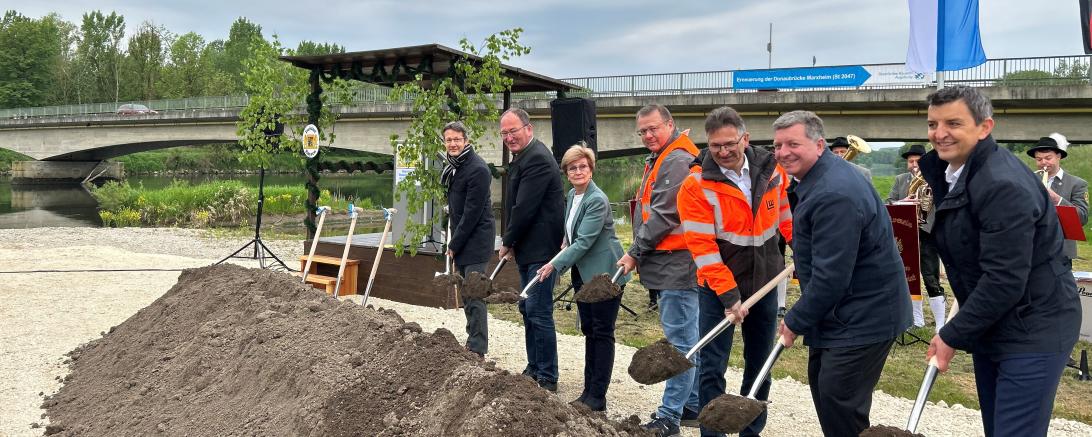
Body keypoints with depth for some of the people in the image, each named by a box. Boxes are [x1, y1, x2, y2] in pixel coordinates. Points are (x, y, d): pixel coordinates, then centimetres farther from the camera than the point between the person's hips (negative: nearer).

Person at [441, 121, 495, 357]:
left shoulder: (477, 169, -18)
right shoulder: (453, 165, 12)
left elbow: (472, 213, -19)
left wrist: (454, 245, -15)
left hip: (475, 240, -10)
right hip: (460, 239, 10)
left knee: (474, 296, -9)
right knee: (466, 295, 15)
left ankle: (477, 349, -5)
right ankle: (473, 341, 25)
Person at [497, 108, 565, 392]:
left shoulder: (537, 159, -19)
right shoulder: (523, 157, 15)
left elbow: (524, 208, -22)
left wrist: (507, 243, -9)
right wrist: (511, 243, 12)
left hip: (541, 248, -11)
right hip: (528, 249, 11)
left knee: (539, 311, -7)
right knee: (528, 309, 17)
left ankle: (547, 379, 1)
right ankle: (534, 370, 28)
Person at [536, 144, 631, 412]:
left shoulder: (597, 200, -19)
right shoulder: (572, 196, 9)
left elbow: (584, 241, -24)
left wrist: (555, 264, -26)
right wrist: (566, 245, 9)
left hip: (604, 273, -9)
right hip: (583, 274, 9)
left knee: (602, 332, -3)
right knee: (588, 330, 13)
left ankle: (598, 398, 2)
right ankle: (589, 392, 22)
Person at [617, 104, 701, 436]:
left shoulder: (676, 161, -14)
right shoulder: (660, 159, 20)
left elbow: (664, 215, -19)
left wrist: (635, 252, -10)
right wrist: (640, 253, 14)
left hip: (676, 262, -11)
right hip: (673, 263, 11)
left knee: (680, 339, -6)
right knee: (688, 336, 16)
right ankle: (694, 406, 25)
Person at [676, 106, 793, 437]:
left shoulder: (772, 172, -2)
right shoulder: (696, 185, -15)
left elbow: (788, 214, 15)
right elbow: (702, 247, -19)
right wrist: (728, 294, -23)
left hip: (764, 284, 4)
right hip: (718, 288, -4)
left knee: (759, 366, 14)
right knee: (712, 369, -3)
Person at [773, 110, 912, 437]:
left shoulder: (834, 195, -27)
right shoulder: (818, 178, 8)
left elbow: (830, 275, -28)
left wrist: (796, 322, -17)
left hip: (863, 317, -11)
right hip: (838, 310, 11)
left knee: (839, 400, -7)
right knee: (820, 383, 18)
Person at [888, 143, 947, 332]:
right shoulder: (900, 180, 12)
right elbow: (888, 203, 5)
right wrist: (902, 202, -14)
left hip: (927, 233, -4)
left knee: (931, 279, -7)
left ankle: (940, 324, -3)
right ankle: (917, 319, 26)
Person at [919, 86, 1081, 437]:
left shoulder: (1003, 185, -24)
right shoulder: (949, 172, 7)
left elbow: (1005, 279, -25)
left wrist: (952, 336, -17)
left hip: (1032, 332, -9)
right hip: (988, 326, 9)